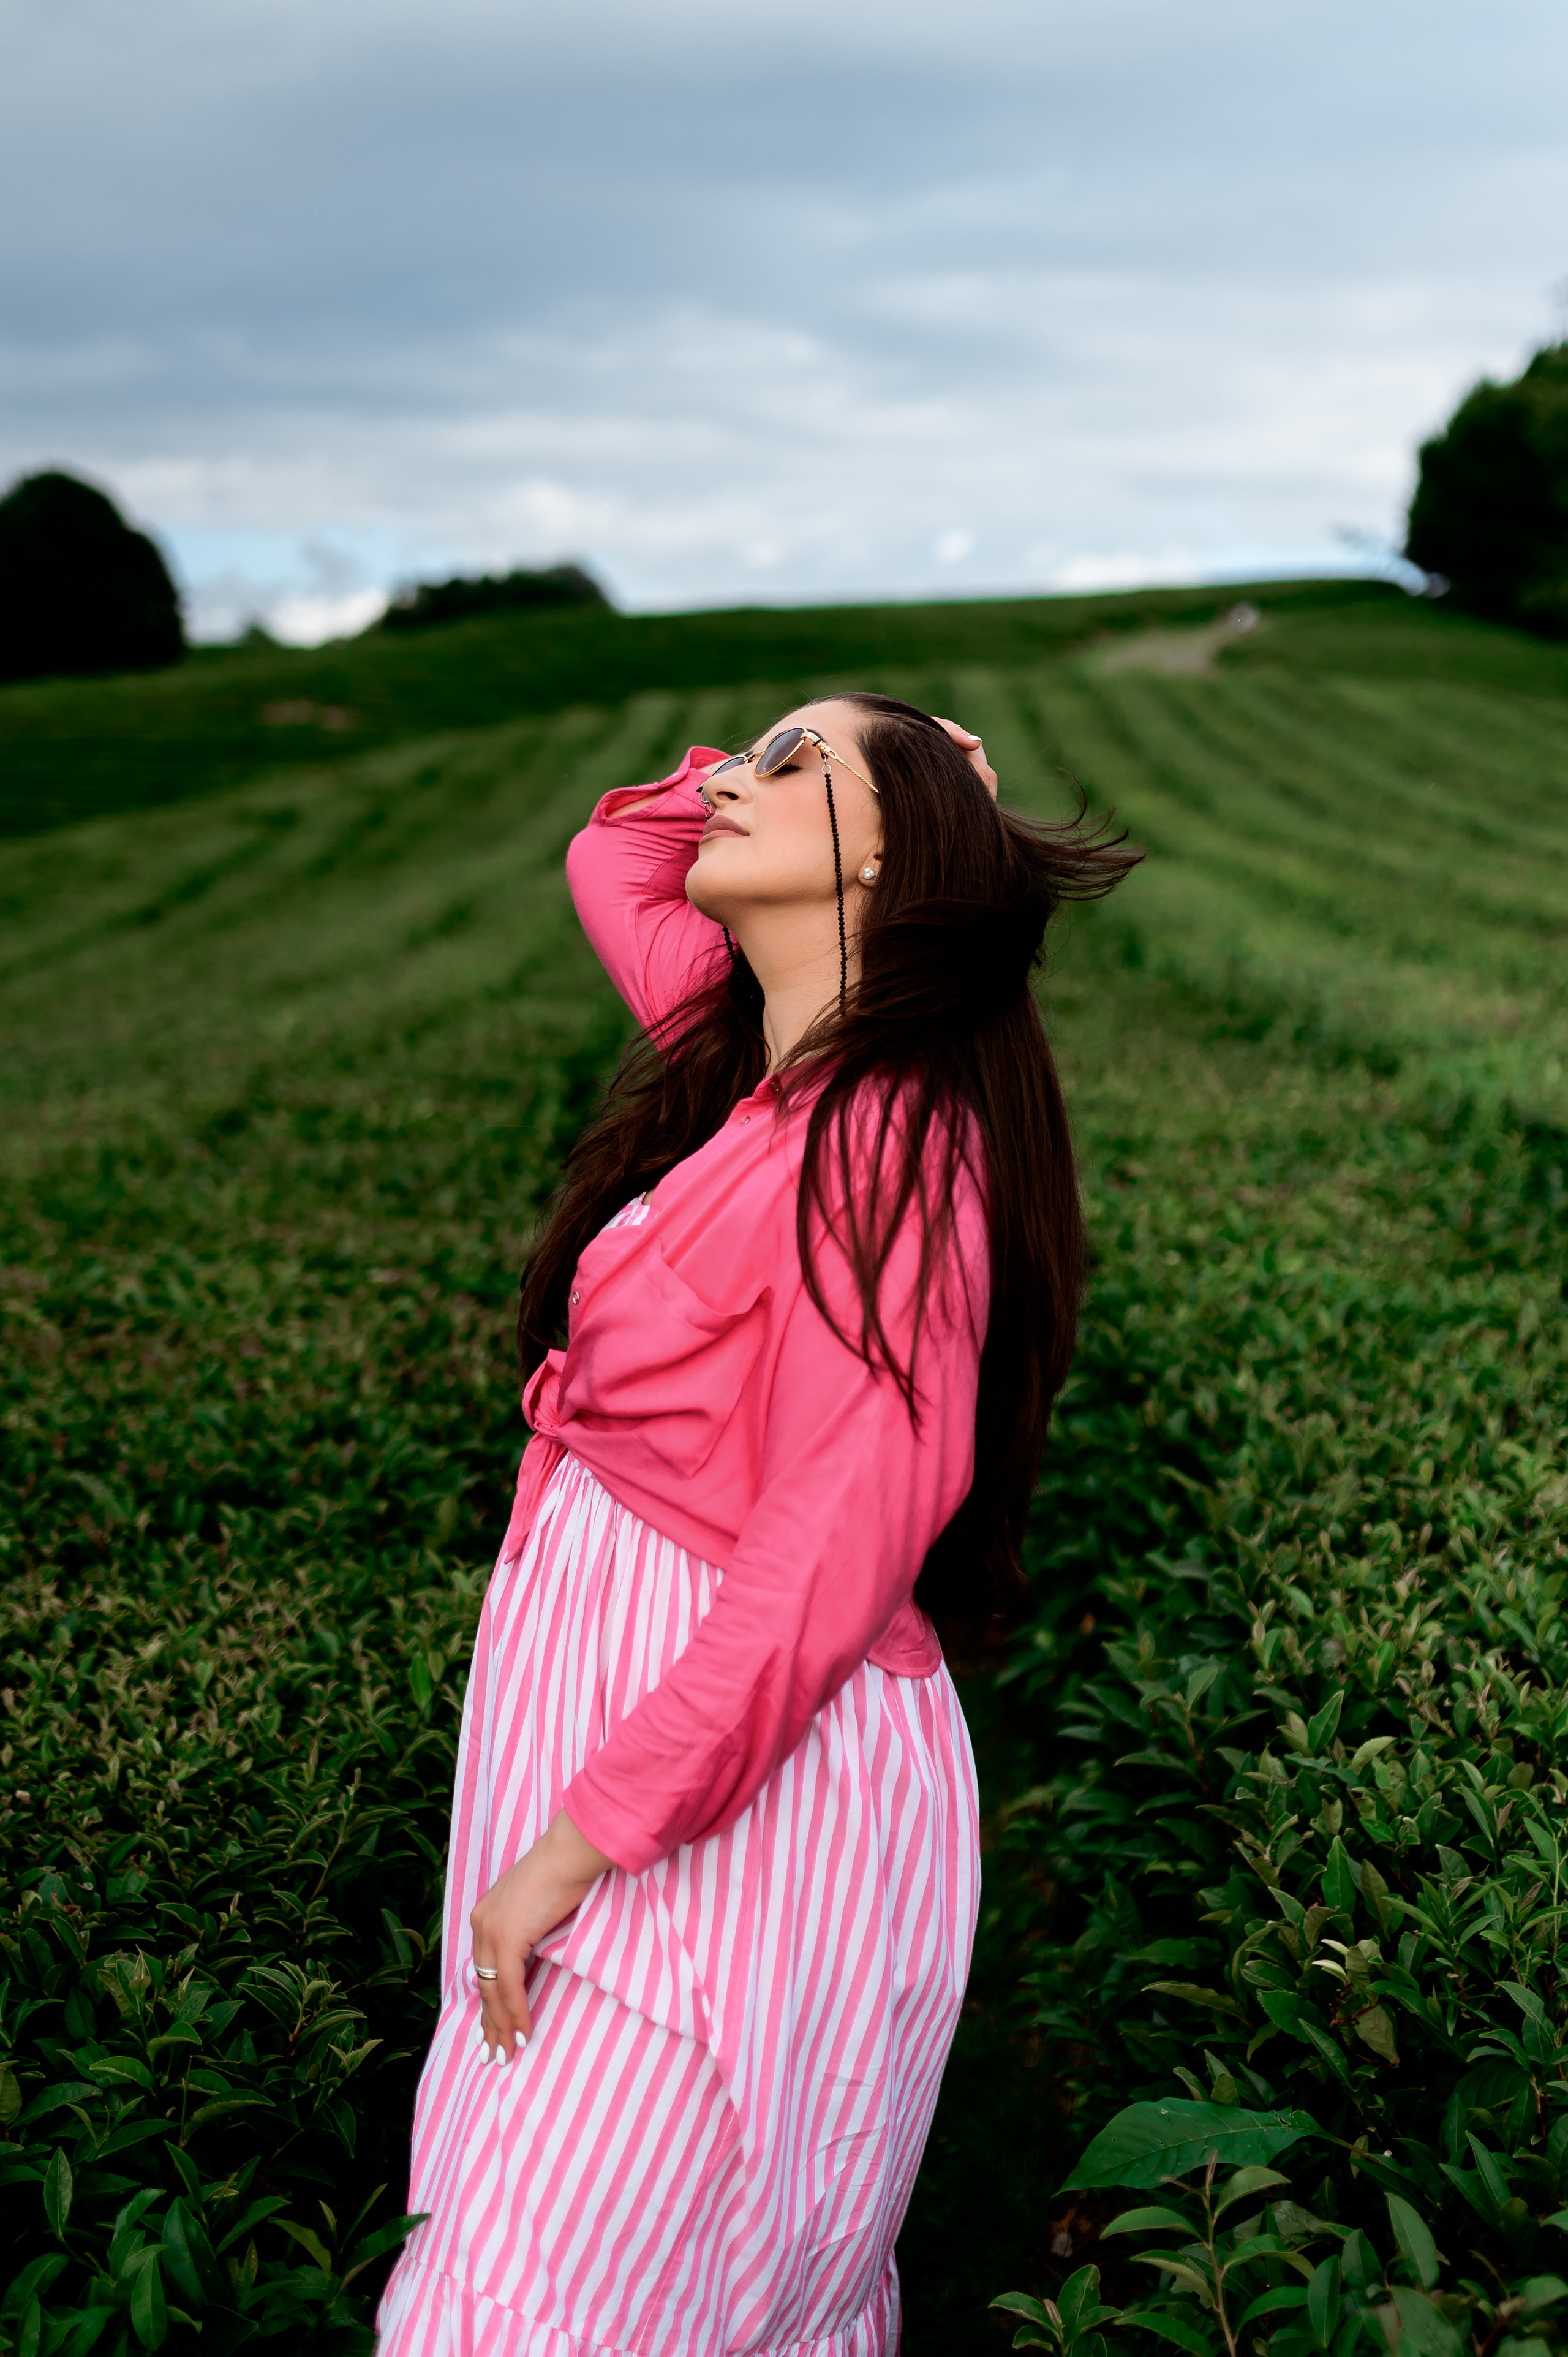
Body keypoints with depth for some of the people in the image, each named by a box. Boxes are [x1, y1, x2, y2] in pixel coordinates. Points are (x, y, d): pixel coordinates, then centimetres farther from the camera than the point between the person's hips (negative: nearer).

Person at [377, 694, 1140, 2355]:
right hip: (611, 1699, 8)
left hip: (745, 1773, -8)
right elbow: (611, 860, 24)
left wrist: (586, 1830, -21)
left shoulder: (888, 1139, -20)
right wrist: (826, 763, 10)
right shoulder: (753, 1053, 6)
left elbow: (837, 1549, -24)